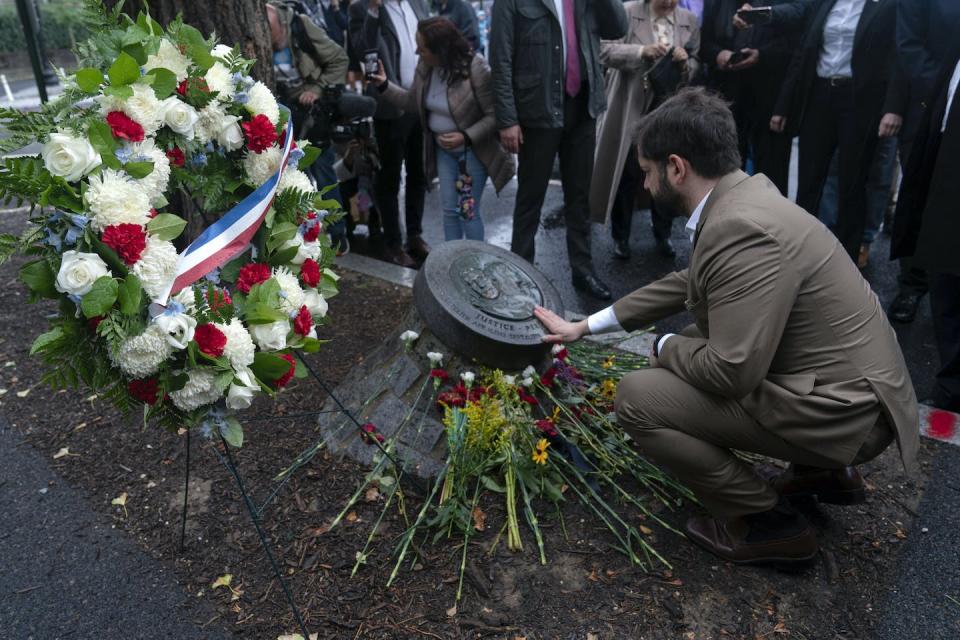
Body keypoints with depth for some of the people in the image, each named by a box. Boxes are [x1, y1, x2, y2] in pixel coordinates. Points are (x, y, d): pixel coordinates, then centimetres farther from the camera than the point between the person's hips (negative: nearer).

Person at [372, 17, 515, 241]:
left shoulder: (476, 69, -24)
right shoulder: (425, 66, -5)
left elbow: (494, 115, -21)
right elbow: (413, 103, 7)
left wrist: (466, 137, -30)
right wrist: (385, 86, -5)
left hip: (473, 149, -6)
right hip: (442, 148, 6)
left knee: (468, 211, -2)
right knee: (449, 209, 11)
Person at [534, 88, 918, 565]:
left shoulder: (742, 230, -27)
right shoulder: (742, 195, 4)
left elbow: (731, 371, -29)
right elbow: (687, 283, 16)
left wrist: (664, 347, -7)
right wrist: (586, 326, 18)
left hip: (839, 409, -9)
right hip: (841, 379, 9)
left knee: (637, 397, -13)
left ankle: (763, 520, 4)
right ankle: (824, 472, 24)